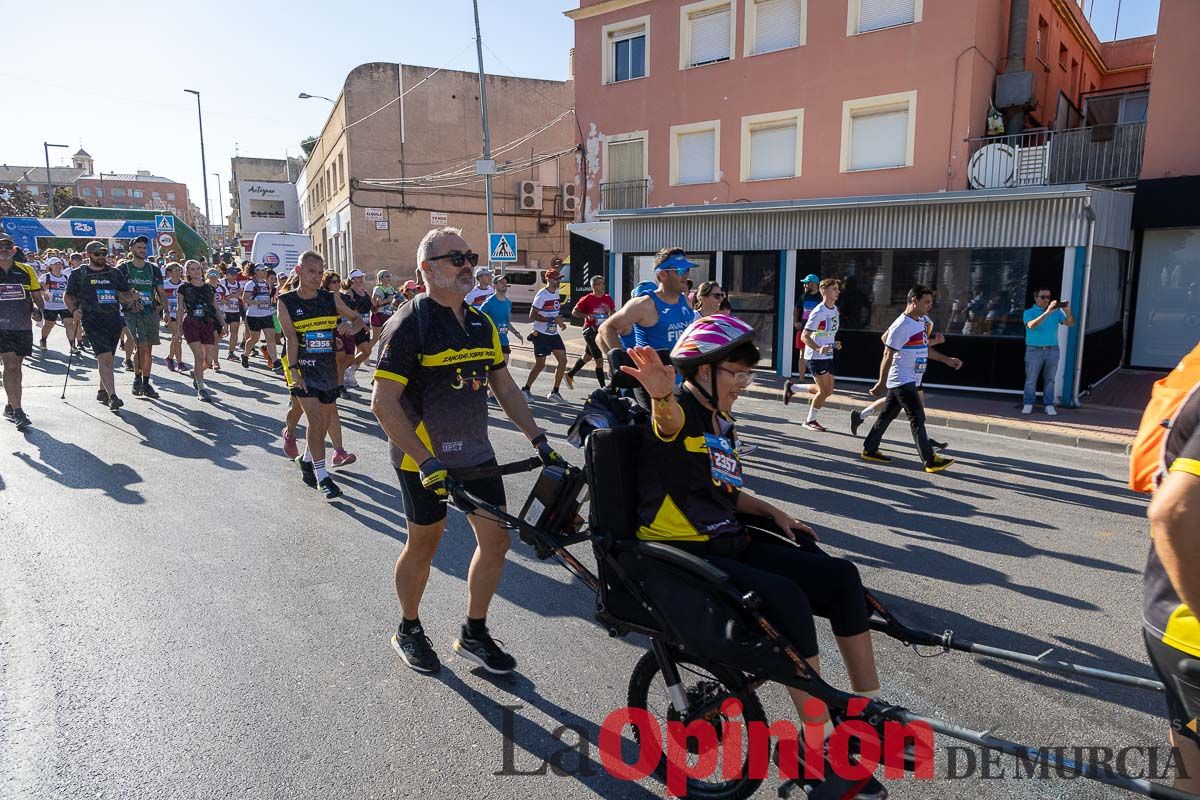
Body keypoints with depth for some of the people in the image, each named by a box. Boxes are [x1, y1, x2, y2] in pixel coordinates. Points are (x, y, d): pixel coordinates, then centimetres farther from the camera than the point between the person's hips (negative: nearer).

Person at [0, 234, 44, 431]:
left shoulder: (27, 271, 8)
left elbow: (37, 296, 11)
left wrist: (37, 309, -7)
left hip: (23, 326, 3)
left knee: (16, 367, 13)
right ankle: (17, 412, -15)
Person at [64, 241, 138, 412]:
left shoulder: (115, 273, 15)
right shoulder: (79, 274, 5)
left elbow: (126, 293, 20)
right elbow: (68, 296, 9)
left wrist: (133, 298, -3)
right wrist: (74, 310, -9)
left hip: (114, 319, 4)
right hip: (93, 321, -4)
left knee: (108, 358, 13)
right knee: (104, 357, -17)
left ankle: (102, 392, 29)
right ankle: (112, 396, -22)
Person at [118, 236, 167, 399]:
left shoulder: (154, 270, 12)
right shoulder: (123, 269, 2)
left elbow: (161, 293, 16)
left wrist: (163, 306, 6)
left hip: (150, 311, 4)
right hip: (132, 312, -4)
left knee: (148, 349, 5)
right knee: (141, 346, -17)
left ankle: (146, 384, 13)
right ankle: (137, 378, 3)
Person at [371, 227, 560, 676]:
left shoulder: (481, 324, 7)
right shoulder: (409, 324, -14)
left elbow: (505, 387, 12)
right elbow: (383, 403, -18)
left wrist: (538, 441, 5)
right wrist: (426, 462, -25)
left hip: (475, 451, 6)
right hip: (424, 457, -6)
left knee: (497, 539, 5)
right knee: (424, 546, 9)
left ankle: (474, 635, 24)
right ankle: (408, 631, 35)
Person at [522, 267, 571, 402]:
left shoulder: (557, 293, 10)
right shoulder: (542, 295, -15)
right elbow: (532, 316, -20)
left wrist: (560, 322, 5)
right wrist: (553, 320, -24)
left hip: (554, 334, 8)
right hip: (541, 334, -8)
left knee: (563, 360, 1)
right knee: (540, 364, -3)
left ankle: (555, 392, 11)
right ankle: (526, 389, 13)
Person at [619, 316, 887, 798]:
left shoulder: (721, 424, 16)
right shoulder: (681, 411, -12)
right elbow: (669, 416, -39)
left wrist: (772, 512, 11)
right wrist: (662, 396, -62)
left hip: (729, 546, 9)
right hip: (682, 557, -9)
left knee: (841, 576, -1)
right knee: (785, 597, -29)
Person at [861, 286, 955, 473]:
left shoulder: (920, 322, 12)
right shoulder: (902, 326, -19)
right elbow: (888, 355, -18)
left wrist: (947, 359, 28)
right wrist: (881, 382, -18)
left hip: (910, 381, 10)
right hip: (902, 381, -10)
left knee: (887, 415, 14)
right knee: (917, 418, -7)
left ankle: (869, 450, 22)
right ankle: (930, 461, -3)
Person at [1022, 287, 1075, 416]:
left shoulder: (1056, 312, 8)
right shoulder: (1029, 312, -2)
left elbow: (1070, 324, 0)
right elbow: (1031, 325, -22)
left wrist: (1068, 311, -19)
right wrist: (1047, 312, -32)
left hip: (1052, 350, 3)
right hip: (1034, 350, -2)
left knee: (1050, 379, 5)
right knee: (1031, 379, 2)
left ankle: (1049, 405, 9)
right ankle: (1028, 404, 11)